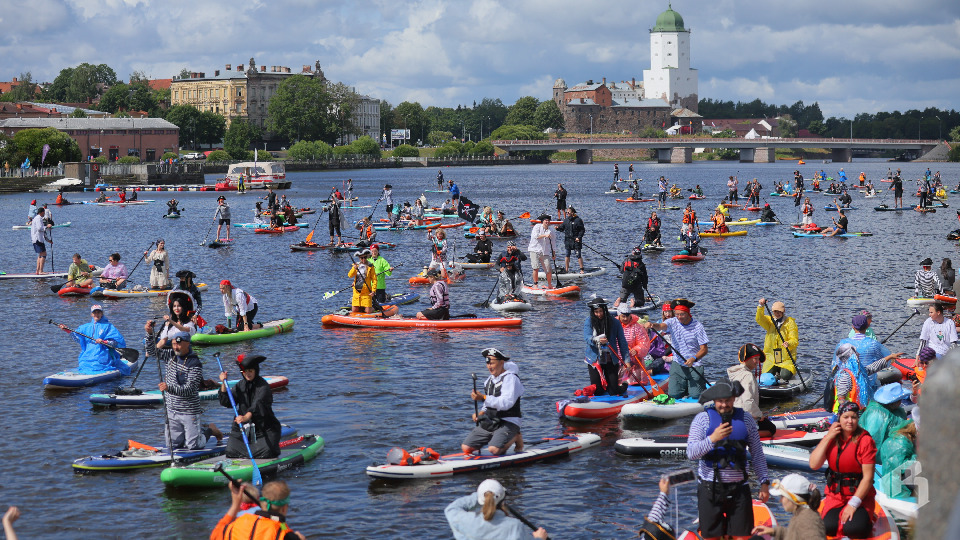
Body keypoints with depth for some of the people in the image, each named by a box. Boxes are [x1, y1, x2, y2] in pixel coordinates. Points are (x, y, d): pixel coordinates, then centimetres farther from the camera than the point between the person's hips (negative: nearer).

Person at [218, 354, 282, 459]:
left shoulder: (263, 386, -15)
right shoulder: (240, 385, 7)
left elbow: (258, 403, -33)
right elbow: (226, 402, 4)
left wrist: (246, 417, -50)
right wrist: (224, 384, -9)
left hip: (265, 427, -5)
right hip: (243, 427, 5)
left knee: (265, 453, -20)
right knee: (231, 452, -6)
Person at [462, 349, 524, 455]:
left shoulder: (510, 378, -13)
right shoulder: (490, 380, 14)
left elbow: (506, 403, -26)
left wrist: (483, 398, -31)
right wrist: (481, 413, 4)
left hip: (508, 423, -8)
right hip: (489, 422, 8)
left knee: (493, 450, -30)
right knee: (465, 447, -2)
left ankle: (515, 438, 1)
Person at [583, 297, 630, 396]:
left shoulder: (614, 322, -1)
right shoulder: (589, 321, -1)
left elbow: (621, 341, -1)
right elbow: (587, 337, -15)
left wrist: (626, 358, -9)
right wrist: (596, 340, -37)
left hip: (611, 360, 0)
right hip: (595, 359, 0)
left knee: (613, 391, -2)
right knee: (597, 391, -1)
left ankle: (624, 385, 33)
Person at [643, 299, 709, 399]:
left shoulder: (698, 326, -7)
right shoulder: (673, 322, -2)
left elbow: (704, 349, -8)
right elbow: (661, 326, -24)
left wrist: (694, 359, -26)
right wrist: (651, 324, -48)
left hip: (694, 366, -2)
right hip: (678, 365, 2)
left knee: (696, 395, -8)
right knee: (674, 394, -7)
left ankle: (702, 382, 27)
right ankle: (685, 387, 28)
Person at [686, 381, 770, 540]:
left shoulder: (746, 419, 5)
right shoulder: (702, 419, -2)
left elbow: (757, 454, 10)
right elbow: (691, 454, -11)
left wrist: (764, 482, 2)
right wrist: (712, 439, -24)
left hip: (739, 488, 1)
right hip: (710, 488, -1)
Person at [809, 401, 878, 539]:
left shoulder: (865, 440, -9)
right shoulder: (831, 438, 5)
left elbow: (868, 477, -12)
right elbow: (814, 465, -7)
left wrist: (853, 504, -18)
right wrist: (828, 438, -10)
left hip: (860, 496, -3)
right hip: (835, 495, 3)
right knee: (828, 527, -22)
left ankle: (866, 516, 8)